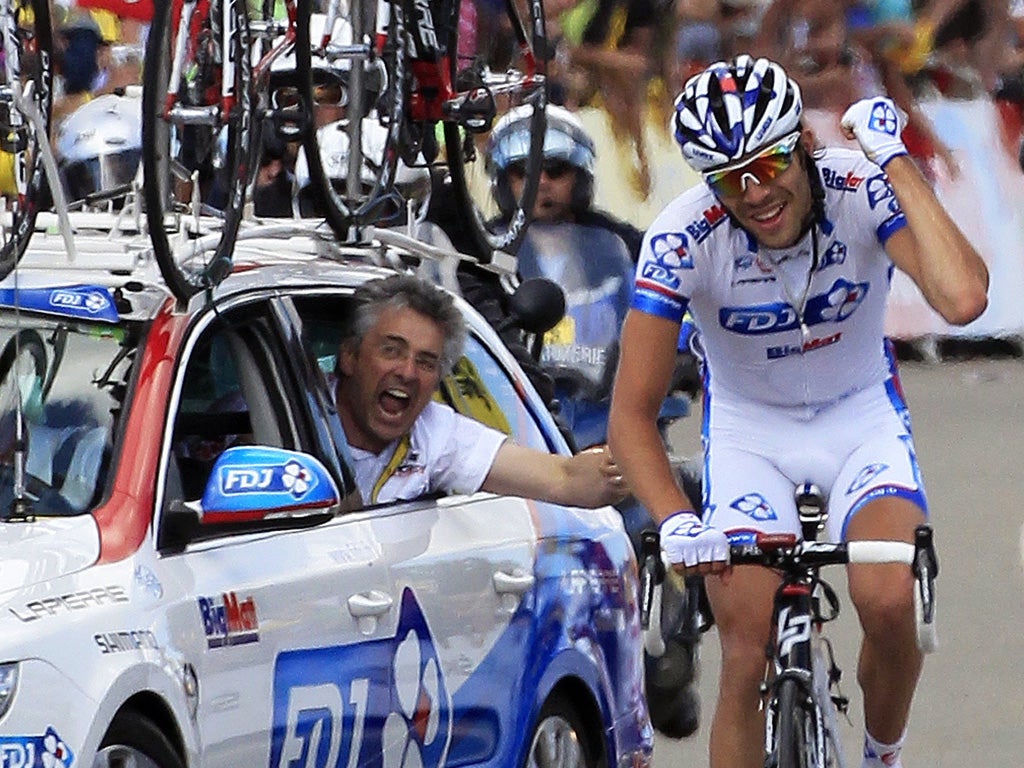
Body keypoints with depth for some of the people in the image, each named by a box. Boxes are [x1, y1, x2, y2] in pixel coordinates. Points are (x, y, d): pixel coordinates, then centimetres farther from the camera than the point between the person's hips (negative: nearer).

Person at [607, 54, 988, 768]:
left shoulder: (862, 192, -26)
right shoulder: (684, 237, -26)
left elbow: (963, 299, -45)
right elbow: (633, 413, -23)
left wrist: (896, 162, -40)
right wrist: (676, 520, -41)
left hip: (861, 415, 0)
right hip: (748, 429, 1)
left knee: (888, 605, -25)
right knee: (746, 663, -12)